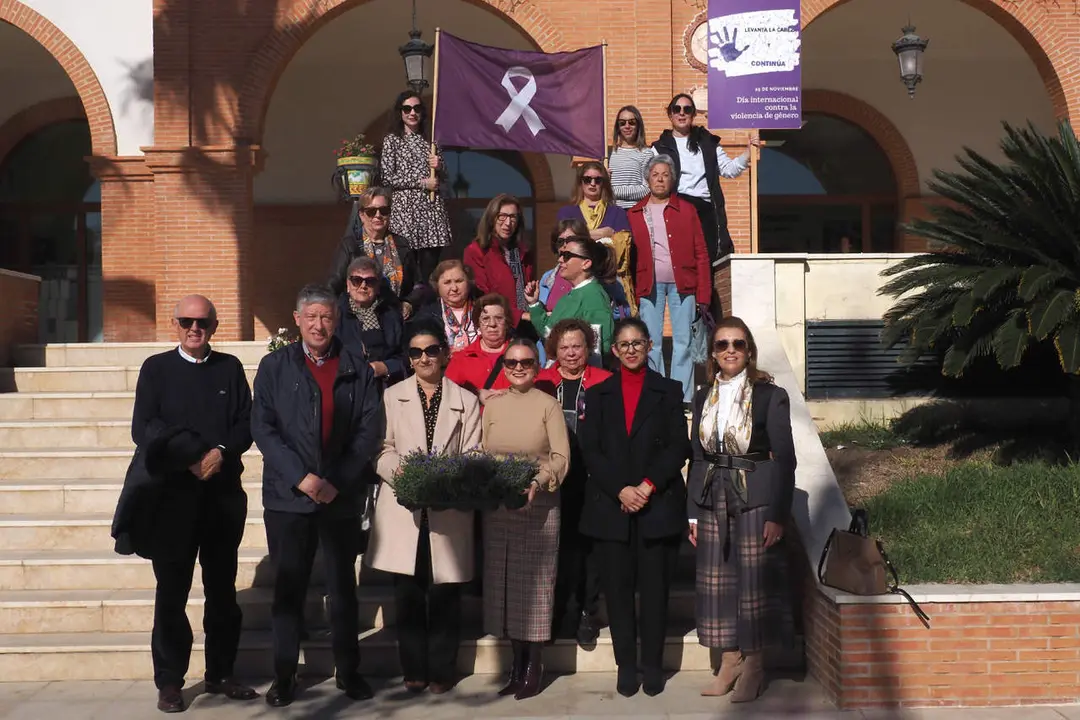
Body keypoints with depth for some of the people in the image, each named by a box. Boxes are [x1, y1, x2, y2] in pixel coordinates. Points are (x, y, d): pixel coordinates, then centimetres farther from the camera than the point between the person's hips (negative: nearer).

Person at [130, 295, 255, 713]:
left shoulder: (230, 368, 10)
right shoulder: (156, 368, 4)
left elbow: (247, 424, 5)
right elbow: (143, 429, -5)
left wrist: (221, 451, -13)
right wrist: (191, 458, -14)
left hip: (224, 492, 2)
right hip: (173, 491, -2)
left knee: (222, 586, 8)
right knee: (172, 589, 2)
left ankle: (220, 674, 19)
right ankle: (169, 682, 11)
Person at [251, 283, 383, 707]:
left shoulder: (357, 370, 6)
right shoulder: (275, 366, 4)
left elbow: (369, 430, 1)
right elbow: (263, 428, -3)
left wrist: (338, 481, -10)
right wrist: (301, 478, -13)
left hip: (341, 496, 1)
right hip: (288, 496, -1)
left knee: (343, 587, 9)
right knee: (289, 588, 6)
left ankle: (348, 671, 20)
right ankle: (284, 676, 15)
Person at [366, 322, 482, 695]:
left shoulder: (466, 401, 11)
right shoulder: (392, 397, 12)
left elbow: (473, 455, 3)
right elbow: (382, 449, 4)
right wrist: (400, 469, -16)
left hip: (448, 513, 0)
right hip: (404, 510, 1)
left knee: (444, 594, 1)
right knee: (408, 594, 3)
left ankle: (442, 670, 13)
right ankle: (414, 669, 15)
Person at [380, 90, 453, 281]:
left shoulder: (430, 140, 15)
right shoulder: (392, 140, 3)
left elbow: (443, 176, 21)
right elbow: (387, 178, -5)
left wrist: (438, 167, -2)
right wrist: (421, 182, -10)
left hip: (432, 207, 4)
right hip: (405, 207, -4)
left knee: (430, 267, -1)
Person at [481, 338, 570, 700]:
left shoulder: (548, 405, -3)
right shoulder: (492, 405, 9)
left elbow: (561, 457, -9)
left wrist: (537, 483, -24)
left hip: (539, 505, -4)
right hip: (497, 507, 4)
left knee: (535, 583, 1)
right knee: (504, 583, 6)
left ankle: (534, 666, 10)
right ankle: (517, 663, 16)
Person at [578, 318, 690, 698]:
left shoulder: (668, 391, 8)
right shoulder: (598, 394, 12)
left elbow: (678, 446, 0)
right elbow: (590, 450, 3)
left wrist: (648, 486, -12)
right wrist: (620, 490, -11)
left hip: (658, 504, -1)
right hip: (610, 506, 1)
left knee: (655, 588, 1)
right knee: (617, 589, 2)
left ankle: (652, 665, 10)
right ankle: (626, 666, 10)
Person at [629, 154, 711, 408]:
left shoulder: (686, 210, 6)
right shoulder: (635, 215, 9)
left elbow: (700, 253, 3)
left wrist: (703, 294, -3)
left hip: (682, 284, -1)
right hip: (649, 285, 1)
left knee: (683, 342, 1)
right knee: (651, 344, 2)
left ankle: (682, 399, 7)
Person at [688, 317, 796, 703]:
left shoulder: (771, 395, -5)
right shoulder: (704, 397, 9)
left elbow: (784, 458, -7)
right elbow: (697, 457, 10)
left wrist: (777, 515, -12)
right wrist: (692, 511, 7)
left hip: (755, 499, -4)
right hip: (713, 500, 4)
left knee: (754, 582, 1)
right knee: (719, 582, 8)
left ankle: (753, 664, 14)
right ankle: (729, 660, 20)